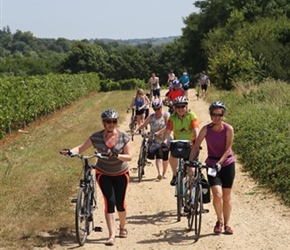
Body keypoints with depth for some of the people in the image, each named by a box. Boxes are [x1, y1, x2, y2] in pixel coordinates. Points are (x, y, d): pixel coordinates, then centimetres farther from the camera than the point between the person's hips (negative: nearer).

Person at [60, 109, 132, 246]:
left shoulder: (123, 137, -13)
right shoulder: (96, 137, -11)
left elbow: (129, 156, -15)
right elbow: (81, 148, -11)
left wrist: (117, 155, -33)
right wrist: (70, 151, -31)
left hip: (121, 174, 1)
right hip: (103, 173, 0)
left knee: (120, 203, 5)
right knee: (110, 201, -13)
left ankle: (122, 227, 34)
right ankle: (111, 235, -11)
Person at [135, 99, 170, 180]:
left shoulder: (166, 115, -2)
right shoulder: (151, 116, 9)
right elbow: (143, 124, 10)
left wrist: (159, 132, -25)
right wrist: (135, 130, -5)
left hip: (164, 139, -1)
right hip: (154, 140, 1)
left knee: (165, 157, 8)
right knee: (158, 156, -15)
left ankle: (164, 173, 27)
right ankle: (160, 174, -24)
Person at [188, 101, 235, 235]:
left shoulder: (228, 129, -14)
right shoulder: (206, 129, -12)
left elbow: (228, 149, -14)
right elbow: (195, 146, -11)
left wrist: (220, 163, -25)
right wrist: (190, 161, -20)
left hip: (227, 164, 0)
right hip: (212, 164, 0)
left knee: (227, 196, 7)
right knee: (217, 195, -15)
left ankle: (226, 224, 22)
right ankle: (219, 221, 10)